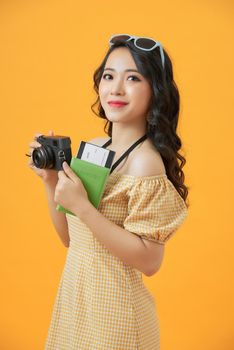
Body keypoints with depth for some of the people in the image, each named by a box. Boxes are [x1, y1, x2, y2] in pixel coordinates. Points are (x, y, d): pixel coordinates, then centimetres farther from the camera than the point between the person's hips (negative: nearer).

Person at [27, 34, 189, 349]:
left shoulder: (145, 160, -21)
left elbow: (149, 261, -23)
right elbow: (70, 238, 7)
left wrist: (82, 207, -26)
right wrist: (50, 180, -5)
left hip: (113, 304, -7)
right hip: (74, 290, 7)